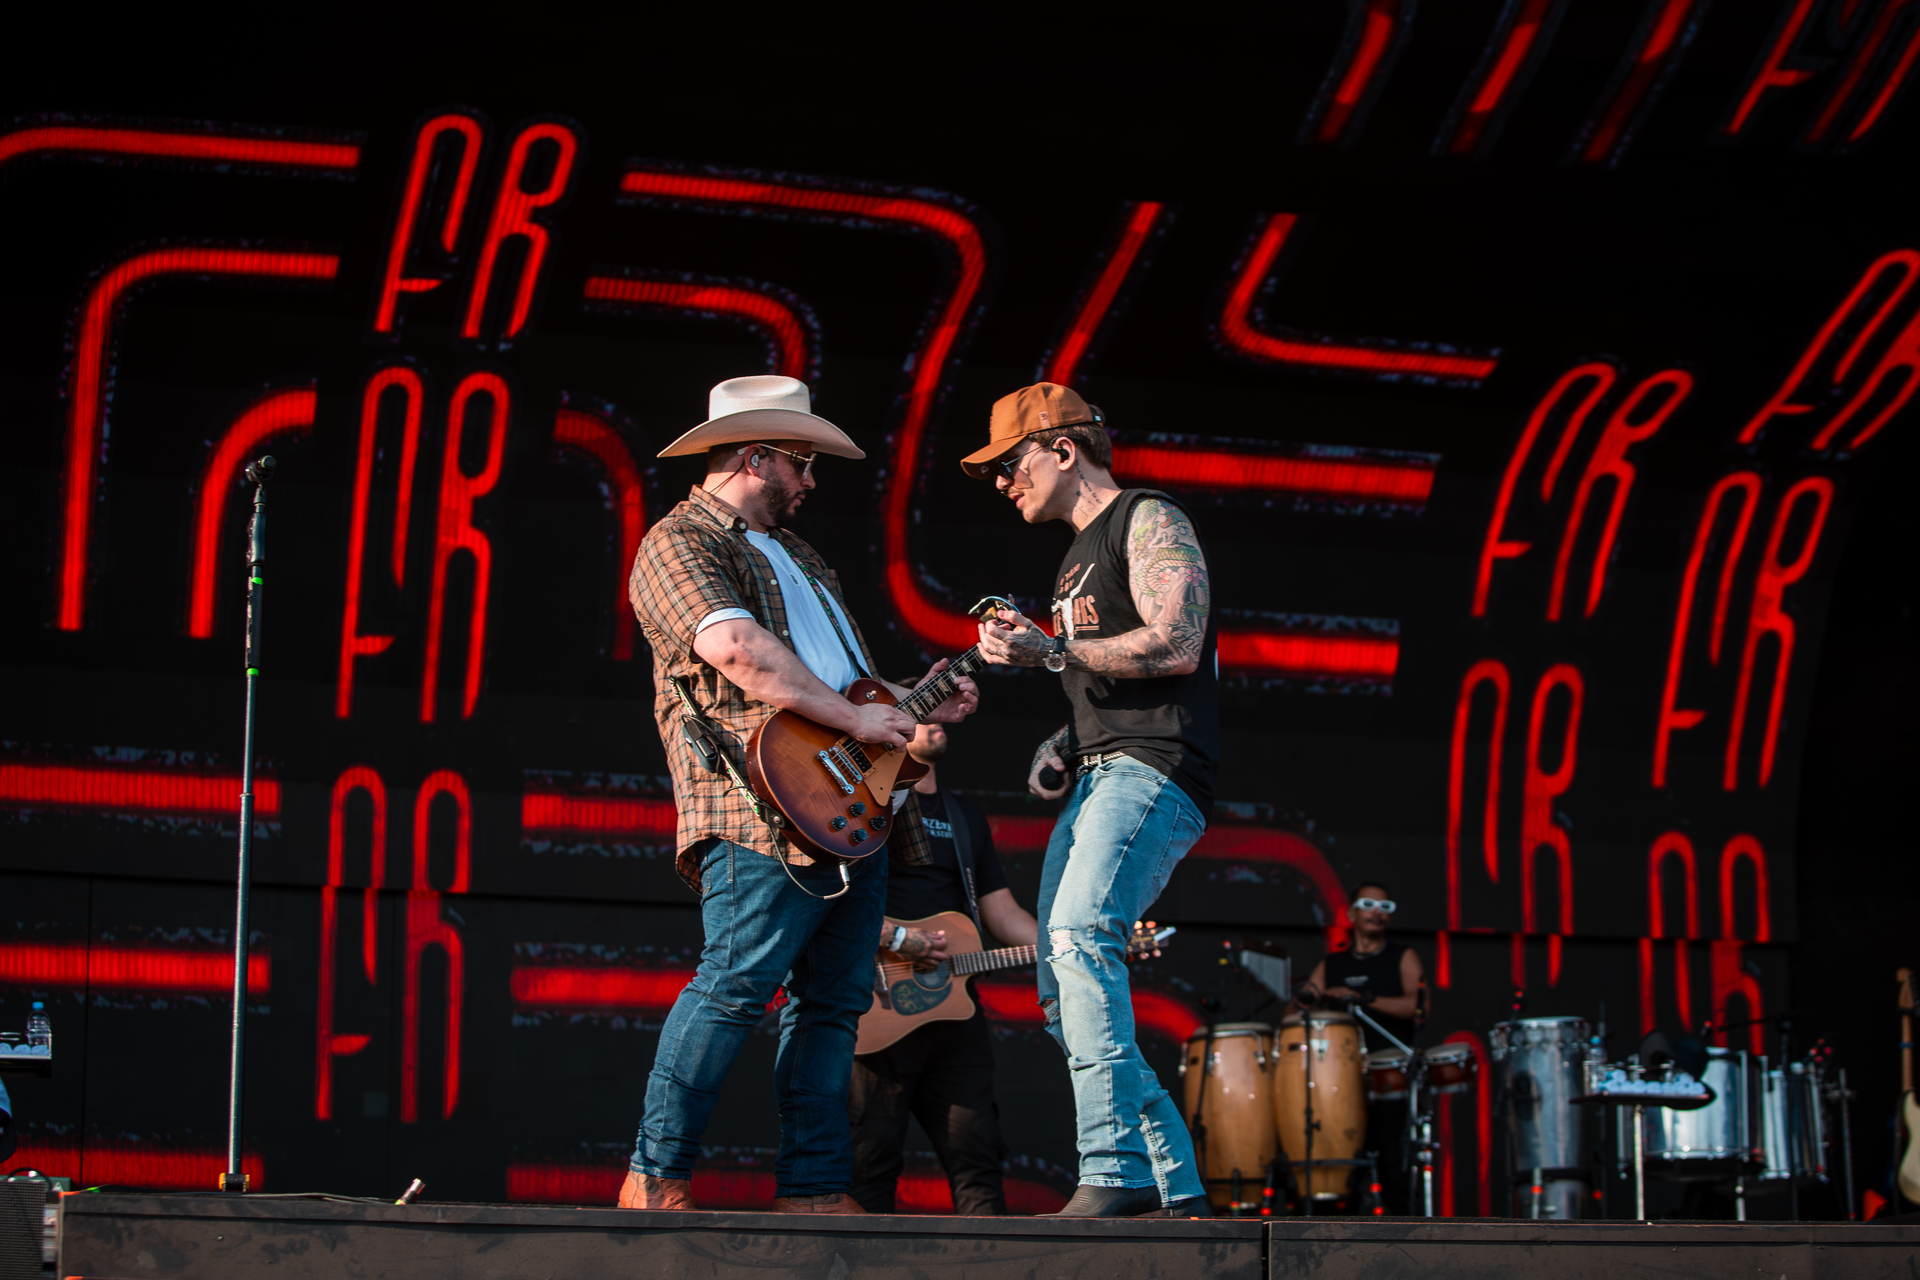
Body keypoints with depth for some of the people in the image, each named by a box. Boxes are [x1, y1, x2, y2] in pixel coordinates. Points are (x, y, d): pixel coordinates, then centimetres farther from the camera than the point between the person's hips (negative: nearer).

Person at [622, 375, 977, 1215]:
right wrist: (856, 719, -18)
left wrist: (919, 704, 17)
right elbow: (736, 650, -19)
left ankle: (812, 1190, 8)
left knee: (834, 1003, 5)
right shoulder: (679, 544, -3)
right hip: (767, 811, -9)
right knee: (735, 985, -15)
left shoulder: (795, 555, 28)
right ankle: (655, 1180, -10)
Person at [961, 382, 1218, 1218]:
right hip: (1099, 776, 10)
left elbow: (1175, 646, -15)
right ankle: (1179, 1190, 6)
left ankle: (1117, 1172, -37)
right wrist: (1064, 742, 14)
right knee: (1065, 1000, 4)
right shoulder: (1080, 557, 27)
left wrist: (1049, 652, -14)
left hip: (1155, 772, -10)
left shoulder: (1149, 521, -1)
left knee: (1079, 936, -31)